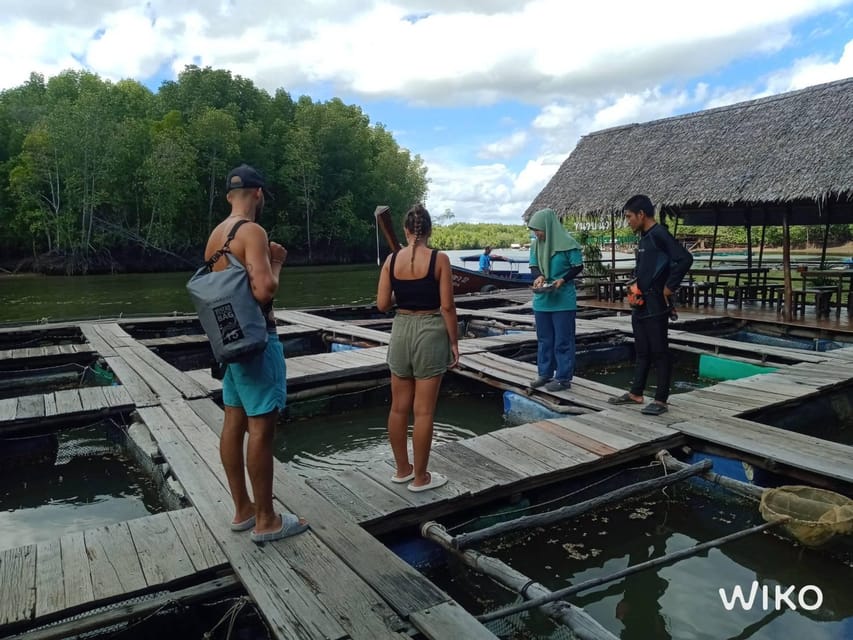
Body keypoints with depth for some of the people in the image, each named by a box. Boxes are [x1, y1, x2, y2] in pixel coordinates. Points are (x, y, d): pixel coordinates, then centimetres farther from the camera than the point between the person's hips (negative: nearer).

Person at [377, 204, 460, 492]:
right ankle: (420, 477, 14)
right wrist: (454, 341, -2)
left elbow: (382, 304, 0)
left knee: (399, 407, 14)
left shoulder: (392, 259, 0)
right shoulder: (439, 259, -9)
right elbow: (447, 306, -11)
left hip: (400, 330, 4)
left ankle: (402, 469, 27)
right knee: (423, 411, 3)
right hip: (430, 332, -4)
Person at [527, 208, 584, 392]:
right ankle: (545, 374, 26)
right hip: (542, 300, 6)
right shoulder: (535, 245, 5)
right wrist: (539, 276, -14)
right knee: (544, 339, 14)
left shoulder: (567, 243, -12)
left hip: (563, 300, -6)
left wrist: (563, 279, -23)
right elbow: (533, 266, 9)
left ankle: (563, 378, 8)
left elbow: (578, 266, -8)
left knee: (563, 340, 0)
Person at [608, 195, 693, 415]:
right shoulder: (644, 238, 14)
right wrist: (636, 285, 12)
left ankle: (661, 399, 7)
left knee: (659, 352, -1)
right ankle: (636, 394, 24)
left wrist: (670, 287, -19)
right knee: (642, 351, 15)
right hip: (640, 306, 9)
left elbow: (685, 259, -24)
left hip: (656, 307, -9)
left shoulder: (659, 234, -14)